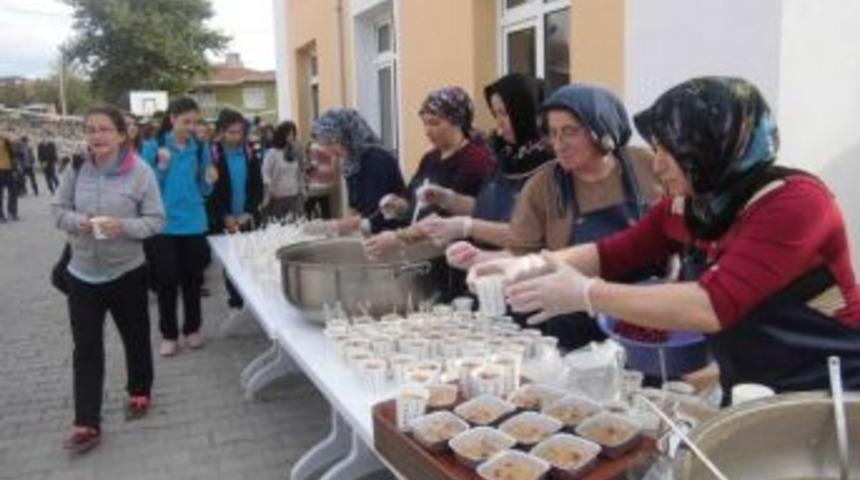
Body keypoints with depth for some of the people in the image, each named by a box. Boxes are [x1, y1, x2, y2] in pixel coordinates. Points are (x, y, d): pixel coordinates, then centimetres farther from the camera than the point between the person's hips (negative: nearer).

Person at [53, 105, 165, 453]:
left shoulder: (140, 172, -12)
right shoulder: (76, 169, -4)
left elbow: (156, 220, -9)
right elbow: (60, 210, 6)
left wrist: (124, 226, -26)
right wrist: (75, 221, -16)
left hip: (126, 271, -2)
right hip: (83, 272, 2)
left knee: (135, 337, 15)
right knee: (86, 347, 1)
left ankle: (139, 392, 40)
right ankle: (86, 424, 6)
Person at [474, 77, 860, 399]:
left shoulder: (795, 203, -23)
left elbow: (712, 306, -33)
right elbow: (613, 253, 5)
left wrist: (585, 293, -31)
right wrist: (532, 266, -11)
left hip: (828, 401, -6)